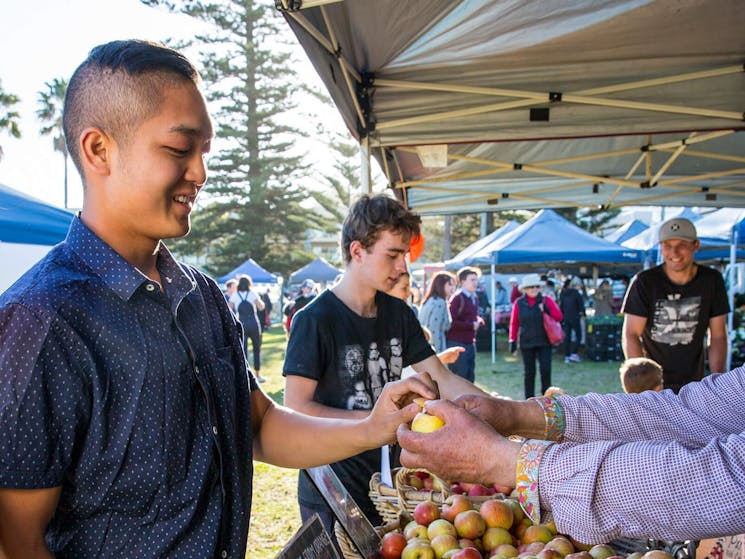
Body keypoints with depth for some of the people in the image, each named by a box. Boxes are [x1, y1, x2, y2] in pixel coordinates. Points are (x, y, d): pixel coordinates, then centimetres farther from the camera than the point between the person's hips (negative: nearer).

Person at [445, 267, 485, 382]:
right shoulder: (457, 298, -14)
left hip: (470, 343, 9)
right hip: (457, 343, -9)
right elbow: (451, 323, -22)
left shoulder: (474, 298, 13)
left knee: (470, 377, 14)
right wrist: (471, 325, -16)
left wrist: (479, 321, 3)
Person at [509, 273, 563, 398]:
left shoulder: (546, 301, 0)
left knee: (546, 369, -9)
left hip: (544, 342, 0)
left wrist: (546, 310, -18)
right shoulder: (519, 303, 1)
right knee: (529, 372, 6)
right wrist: (512, 341, 2)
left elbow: (559, 317, -2)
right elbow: (514, 324, 5)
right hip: (526, 343, 0)